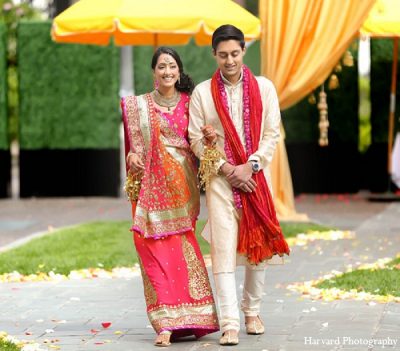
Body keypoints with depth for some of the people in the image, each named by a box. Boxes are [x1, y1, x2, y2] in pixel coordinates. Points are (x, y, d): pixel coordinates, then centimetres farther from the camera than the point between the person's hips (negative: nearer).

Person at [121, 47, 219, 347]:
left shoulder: (188, 103, 9)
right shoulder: (138, 105, 10)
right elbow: (134, 143, 11)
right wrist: (132, 156, -11)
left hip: (181, 184, 0)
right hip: (151, 184, 0)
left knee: (182, 250, -2)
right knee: (158, 251, -7)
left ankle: (185, 318, 6)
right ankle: (166, 323, -8)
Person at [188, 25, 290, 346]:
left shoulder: (264, 88, 5)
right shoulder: (202, 92, 4)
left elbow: (272, 134, 1)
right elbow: (196, 139, 1)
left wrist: (250, 166, -11)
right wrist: (226, 169, -9)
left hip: (256, 177, 2)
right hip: (220, 179, -1)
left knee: (258, 246, 7)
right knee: (224, 249, -10)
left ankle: (252, 311, 24)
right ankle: (230, 323, -14)